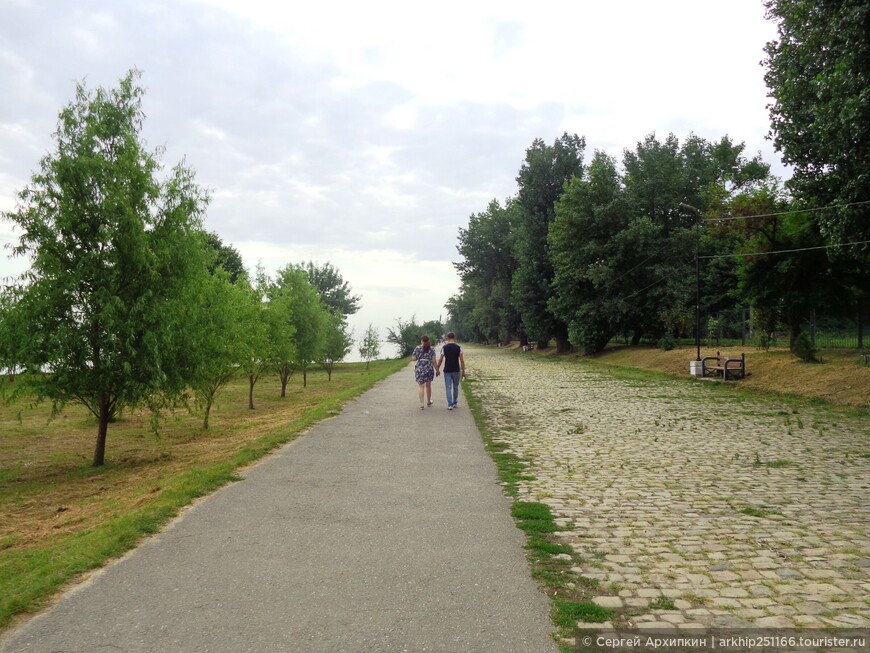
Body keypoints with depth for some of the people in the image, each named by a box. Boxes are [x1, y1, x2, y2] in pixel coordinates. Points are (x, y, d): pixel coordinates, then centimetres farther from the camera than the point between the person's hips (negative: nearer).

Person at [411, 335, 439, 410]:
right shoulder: (431, 349, -1)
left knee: (421, 386, 1)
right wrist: (437, 370, 5)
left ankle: (421, 404, -7)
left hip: (420, 369, -2)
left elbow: (413, 359, -4)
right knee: (428, 385, 18)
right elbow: (433, 361, -4)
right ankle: (429, 401, 34)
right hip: (429, 369, 2)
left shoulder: (418, 348, -4)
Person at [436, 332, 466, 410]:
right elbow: (462, 360, -4)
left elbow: (441, 360, -2)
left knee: (448, 387, 2)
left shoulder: (444, 348, -5)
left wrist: (437, 369, 11)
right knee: (455, 387, 15)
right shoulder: (459, 348, -4)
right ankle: (454, 403, 23)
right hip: (456, 371, 1)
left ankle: (450, 404, -4)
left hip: (447, 371, -1)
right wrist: (463, 371, 4)